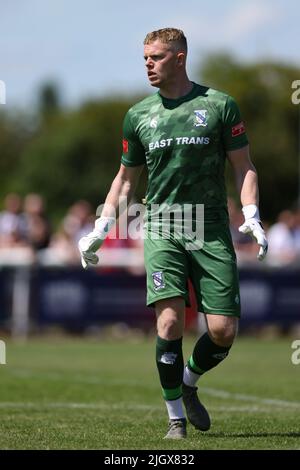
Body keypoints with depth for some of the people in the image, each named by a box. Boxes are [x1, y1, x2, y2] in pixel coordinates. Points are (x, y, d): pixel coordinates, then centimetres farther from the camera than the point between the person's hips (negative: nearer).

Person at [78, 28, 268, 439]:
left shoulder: (218, 105, 2)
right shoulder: (138, 115, 10)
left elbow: (244, 167, 5)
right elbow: (126, 177, 20)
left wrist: (251, 216, -11)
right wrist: (100, 230, 12)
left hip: (211, 231, -1)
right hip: (162, 230, 1)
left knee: (224, 331, -5)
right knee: (170, 321, -16)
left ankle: (188, 384, 26)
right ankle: (175, 417, -3)